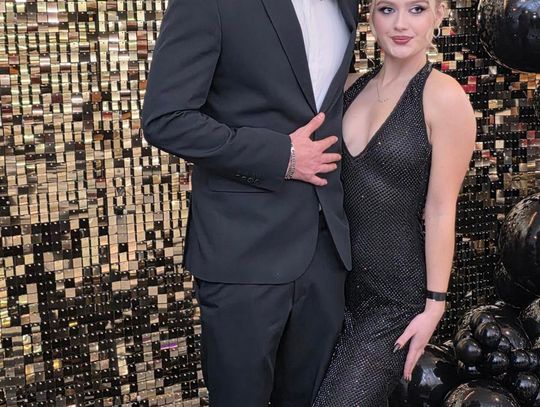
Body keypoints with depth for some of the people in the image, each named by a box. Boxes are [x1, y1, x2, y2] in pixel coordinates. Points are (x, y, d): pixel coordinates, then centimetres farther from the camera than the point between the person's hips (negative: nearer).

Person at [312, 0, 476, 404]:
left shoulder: (444, 96, -12)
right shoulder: (353, 87, 5)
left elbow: (441, 208, -13)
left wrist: (434, 305, -12)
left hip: (397, 293, -6)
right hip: (338, 277, 6)